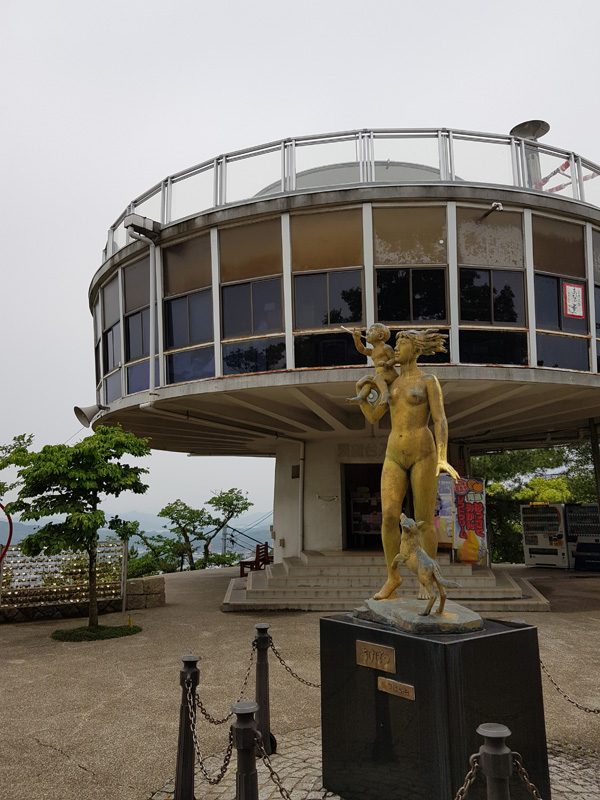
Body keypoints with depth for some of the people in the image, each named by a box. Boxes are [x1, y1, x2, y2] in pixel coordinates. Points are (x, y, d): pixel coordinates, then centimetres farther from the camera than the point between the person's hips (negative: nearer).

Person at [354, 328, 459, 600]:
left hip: (423, 455, -4)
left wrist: (442, 459, -21)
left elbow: (440, 421, -9)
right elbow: (373, 417, 15)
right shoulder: (393, 384, 18)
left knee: (424, 521, 0)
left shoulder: (430, 380, 0)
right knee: (388, 517, -7)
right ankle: (393, 576, 8)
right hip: (395, 457, 5)